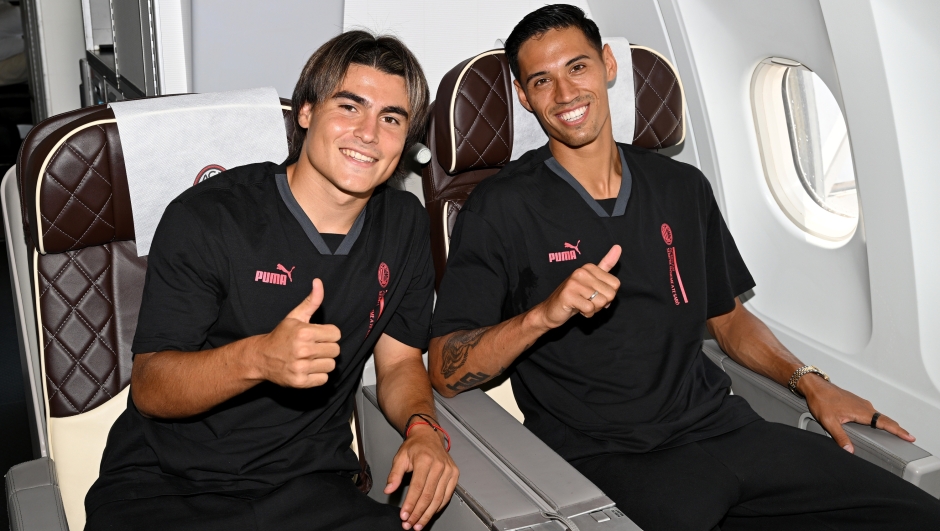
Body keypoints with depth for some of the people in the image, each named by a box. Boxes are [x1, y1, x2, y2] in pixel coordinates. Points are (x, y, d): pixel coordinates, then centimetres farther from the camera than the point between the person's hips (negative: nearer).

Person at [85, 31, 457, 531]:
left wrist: (422, 426, -9)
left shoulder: (404, 225, 7)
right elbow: (148, 389, -11)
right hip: (166, 485, -3)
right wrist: (257, 358, -31)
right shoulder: (205, 218, -10)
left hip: (309, 485, 3)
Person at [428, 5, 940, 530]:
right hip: (607, 459, -4)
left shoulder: (682, 188, 14)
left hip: (719, 424, 5)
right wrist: (542, 315, -21)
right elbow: (446, 371, -6)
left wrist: (809, 382, 8)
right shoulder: (501, 207, -1)